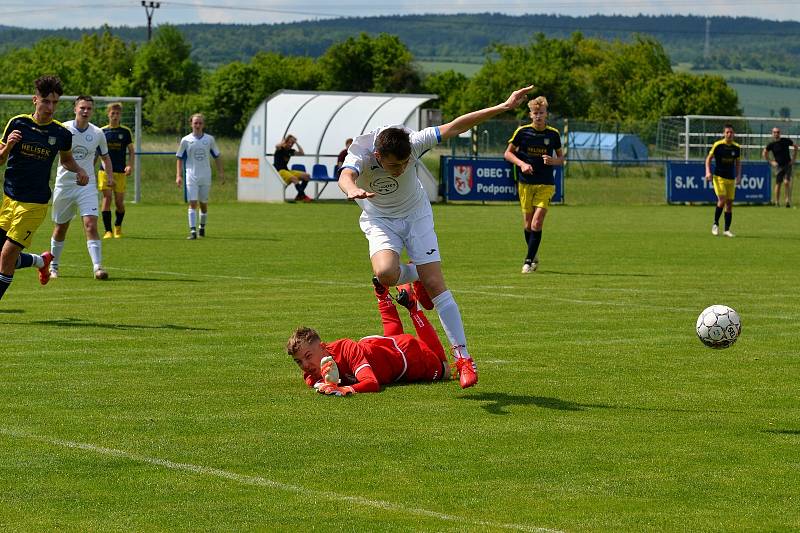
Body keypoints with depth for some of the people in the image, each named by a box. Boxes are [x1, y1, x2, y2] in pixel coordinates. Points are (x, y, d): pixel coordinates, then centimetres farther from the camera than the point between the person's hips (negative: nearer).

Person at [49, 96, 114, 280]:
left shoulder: (97, 133, 1)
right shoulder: (62, 129, -6)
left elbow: (105, 156, 17)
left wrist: (110, 175, 2)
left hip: (87, 185, 0)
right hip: (64, 184, 0)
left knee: (91, 226, -15)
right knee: (60, 228, 11)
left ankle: (98, 267, -18)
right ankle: (53, 266, 29)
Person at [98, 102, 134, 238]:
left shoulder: (126, 131, 5)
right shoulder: (102, 131, 7)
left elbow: (131, 151, 7)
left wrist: (130, 165, -9)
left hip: (120, 171, 0)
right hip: (105, 170, 0)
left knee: (119, 201, 1)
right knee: (107, 197, -12)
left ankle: (118, 227, 27)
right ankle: (108, 231, -10)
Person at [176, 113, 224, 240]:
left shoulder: (209, 139, 3)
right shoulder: (186, 140, 0)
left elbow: (217, 156, 11)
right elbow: (180, 158, 5)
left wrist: (221, 173, 6)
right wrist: (179, 176, -2)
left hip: (205, 176, 2)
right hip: (191, 176, -2)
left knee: (203, 203, 10)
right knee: (192, 203, -11)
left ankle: (202, 227, 31)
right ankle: (193, 231, -16)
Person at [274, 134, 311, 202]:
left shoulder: (290, 151, 14)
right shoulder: (280, 149, -4)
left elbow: (301, 153, 7)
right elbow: (277, 146, -30)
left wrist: (296, 143, 6)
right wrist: (283, 141, -9)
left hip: (287, 171, 8)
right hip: (279, 171, -8)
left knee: (306, 176, -3)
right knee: (294, 178, -35)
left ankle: (299, 196, -1)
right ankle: (304, 197, -36)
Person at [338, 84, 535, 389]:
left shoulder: (413, 144, -27)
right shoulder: (361, 152, -32)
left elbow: (455, 127, -20)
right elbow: (345, 176, -54)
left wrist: (504, 107, -23)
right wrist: (353, 190, -80)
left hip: (416, 214, 1)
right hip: (379, 220, -1)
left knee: (435, 284, -10)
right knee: (386, 273, -30)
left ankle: (462, 356, -5)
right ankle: (416, 277, 7)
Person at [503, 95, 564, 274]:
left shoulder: (553, 134, 1)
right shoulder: (522, 131, -2)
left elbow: (561, 159, 12)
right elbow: (508, 153, 4)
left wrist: (553, 161, -11)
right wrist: (521, 163, -14)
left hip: (546, 184, -1)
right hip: (525, 183, 1)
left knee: (537, 223, -12)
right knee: (528, 223, 6)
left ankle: (529, 261, -5)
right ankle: (534, 255, 28)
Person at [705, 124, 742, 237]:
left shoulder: (736, 147, 5)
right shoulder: (717, 145, -6)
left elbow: (738, 162, 16)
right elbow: (708, 158, 2)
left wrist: (738, 176, 5)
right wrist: (708, 172, -10)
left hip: (731, 178, 4)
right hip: (719, 177, -4)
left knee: (729, 203, 2)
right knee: (722, 200, -18)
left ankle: (727, 230, 8)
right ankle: (715, 224, 0)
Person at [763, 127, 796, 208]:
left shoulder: (786, 141, -4)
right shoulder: (771, 144, -3)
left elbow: (795, 146, 11)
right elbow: (765, 153, 12)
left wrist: (794, 158, 6)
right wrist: (771, 162, 3)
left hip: (787, 164, -1)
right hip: (779, 166, 1)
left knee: (787, 182, -15)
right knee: (778, 184, 2)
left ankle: (788, 200, -5)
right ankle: (777, 202, 13)